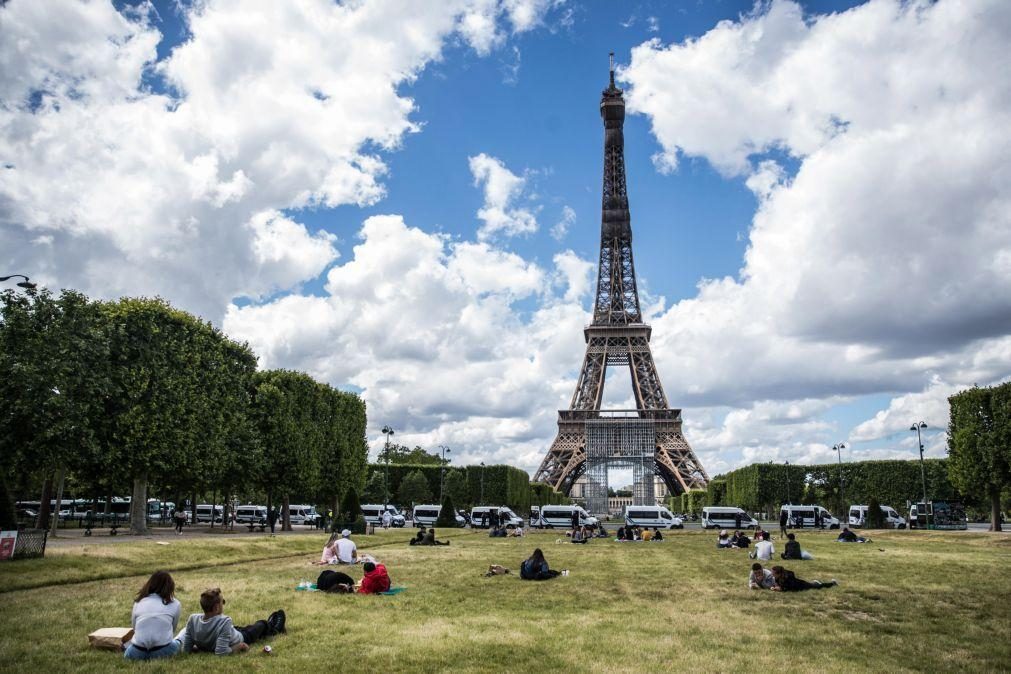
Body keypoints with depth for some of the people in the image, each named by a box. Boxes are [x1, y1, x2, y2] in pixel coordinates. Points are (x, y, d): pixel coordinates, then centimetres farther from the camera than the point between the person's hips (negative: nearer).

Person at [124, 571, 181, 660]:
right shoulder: (175, 604, 10)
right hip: (162, 652, -3)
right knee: (176, 644, 31)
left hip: (137, 653, 3)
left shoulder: (138, 602, 15)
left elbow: (134, 627, 18)